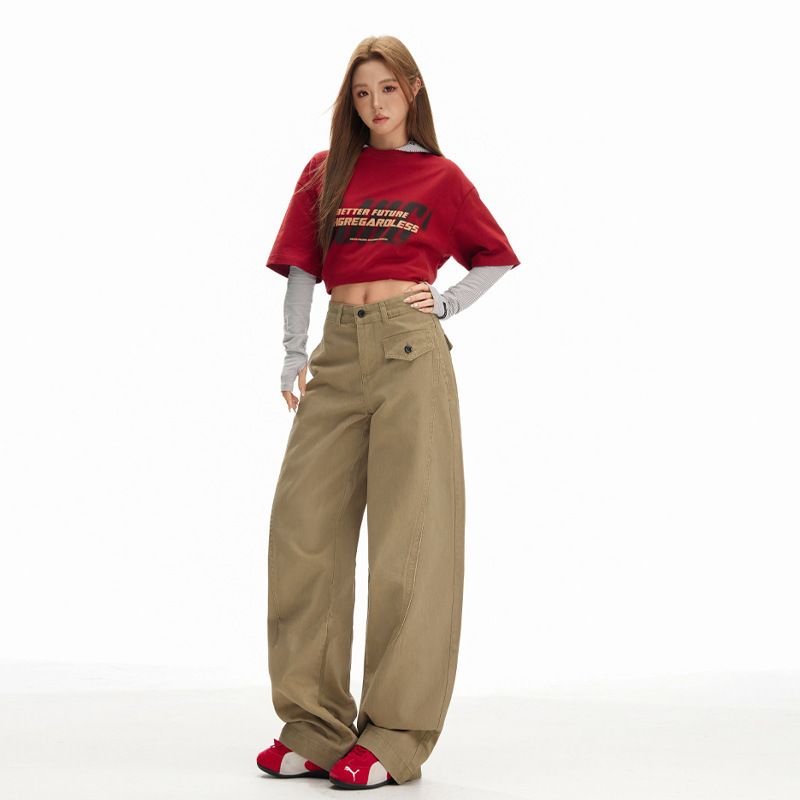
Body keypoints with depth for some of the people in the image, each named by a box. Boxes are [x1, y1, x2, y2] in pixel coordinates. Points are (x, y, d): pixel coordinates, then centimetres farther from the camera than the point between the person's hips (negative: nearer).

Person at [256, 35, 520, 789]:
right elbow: (301, 269, 12)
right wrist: (293, 351, 1)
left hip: (411, 351, -3)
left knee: (410, 535, -4)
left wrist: (450, 303, 3)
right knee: (304, 528, -2)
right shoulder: (325, 170, 16)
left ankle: (396, 735, 1)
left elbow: (497, 257, 18)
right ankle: (315, 727, 8)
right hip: (339, 353, 3)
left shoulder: (441, 177, 10)